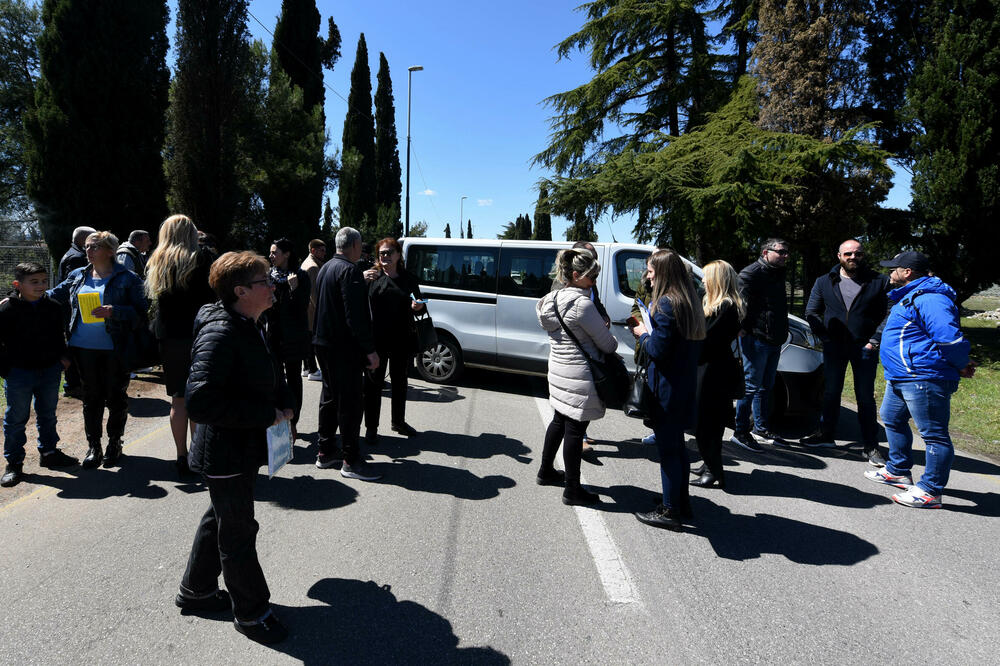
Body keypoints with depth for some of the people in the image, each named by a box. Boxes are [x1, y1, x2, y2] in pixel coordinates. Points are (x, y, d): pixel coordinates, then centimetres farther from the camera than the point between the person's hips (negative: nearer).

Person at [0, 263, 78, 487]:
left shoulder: (53, 307, 3)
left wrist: (63, 356, 6)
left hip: (50, 370, 4)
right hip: (18, 373, -4)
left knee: (47, 414, 17)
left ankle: (48, 452, 32)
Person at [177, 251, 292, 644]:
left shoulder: (250, 328, 7)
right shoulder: (220, 334, -25)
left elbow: (269, 376, 22)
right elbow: (199, 402, -32)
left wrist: (284, 406, 6)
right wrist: (266, 415, -27)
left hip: (246, 448, 10)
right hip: (225, 454, -10)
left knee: (221, 519, 24)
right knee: (238, 532, 6)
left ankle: (196, 590, 44)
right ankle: (251, 612, 24)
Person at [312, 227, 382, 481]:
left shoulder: (325, 268, 14)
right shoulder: (350, 270, -16)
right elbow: (355, 315, -23)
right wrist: (370, 349, -21)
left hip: (323, 343, 10)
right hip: (343, 347, -10)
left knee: (330, 396, 17)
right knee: (350, 402, -4)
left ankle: (325, 452, 25)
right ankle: (350, 461, 1)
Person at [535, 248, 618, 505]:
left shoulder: (553, 298, 8)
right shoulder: (582, 303, -19)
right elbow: (607, 344, -13)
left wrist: (600, 330, 7)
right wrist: (612, 341, 9)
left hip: (558, 370, 9)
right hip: (579, 377, -9)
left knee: (559, 421, 22)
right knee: (575, 429, 0)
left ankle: (546, 471, 37)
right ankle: (572, 490, 10)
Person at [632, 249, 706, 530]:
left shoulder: (666, 304, -20)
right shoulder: (690, 302, 9)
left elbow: (657, 350, -22)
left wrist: (643, 334, -3)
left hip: (667, 387, -9)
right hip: (685, 383, 9)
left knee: (667, 448, 1)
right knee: (677, 444, 20)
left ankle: (671, 512, 11)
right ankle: (681, 502, 32)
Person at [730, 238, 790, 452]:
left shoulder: (778, 273, 17)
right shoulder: (751, 273, -13)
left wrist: (783, 330, 20)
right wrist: (745, 329, -19)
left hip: (774, 341, 9)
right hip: (757, 340, -9)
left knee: (765, 387, 16)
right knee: (751, 386, -6)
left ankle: (761, 429, 28)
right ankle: (740, 432, 1)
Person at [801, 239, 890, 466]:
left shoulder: (879, 282, -2)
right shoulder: (824, 282, 5)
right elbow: (811, 312, 8)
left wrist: (874, 341, -9)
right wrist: (826, 337, -2)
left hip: (864, 348, -2)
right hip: (834, 347, 2)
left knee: (866, 397, 2)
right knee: (831, 393, 13)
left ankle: (870, 447, 9)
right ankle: (825, 434, 26)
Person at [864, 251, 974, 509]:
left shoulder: (929, 299, -19)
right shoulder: (908, 297, 18)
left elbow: (949, 338, -24)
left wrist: (961, 366, -11)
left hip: (924, 379, -12)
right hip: (901, 378, 12)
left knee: (934, 434, -4)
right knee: (892, 419, 24)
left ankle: (930, 492, 0)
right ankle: (898, 471, 38)